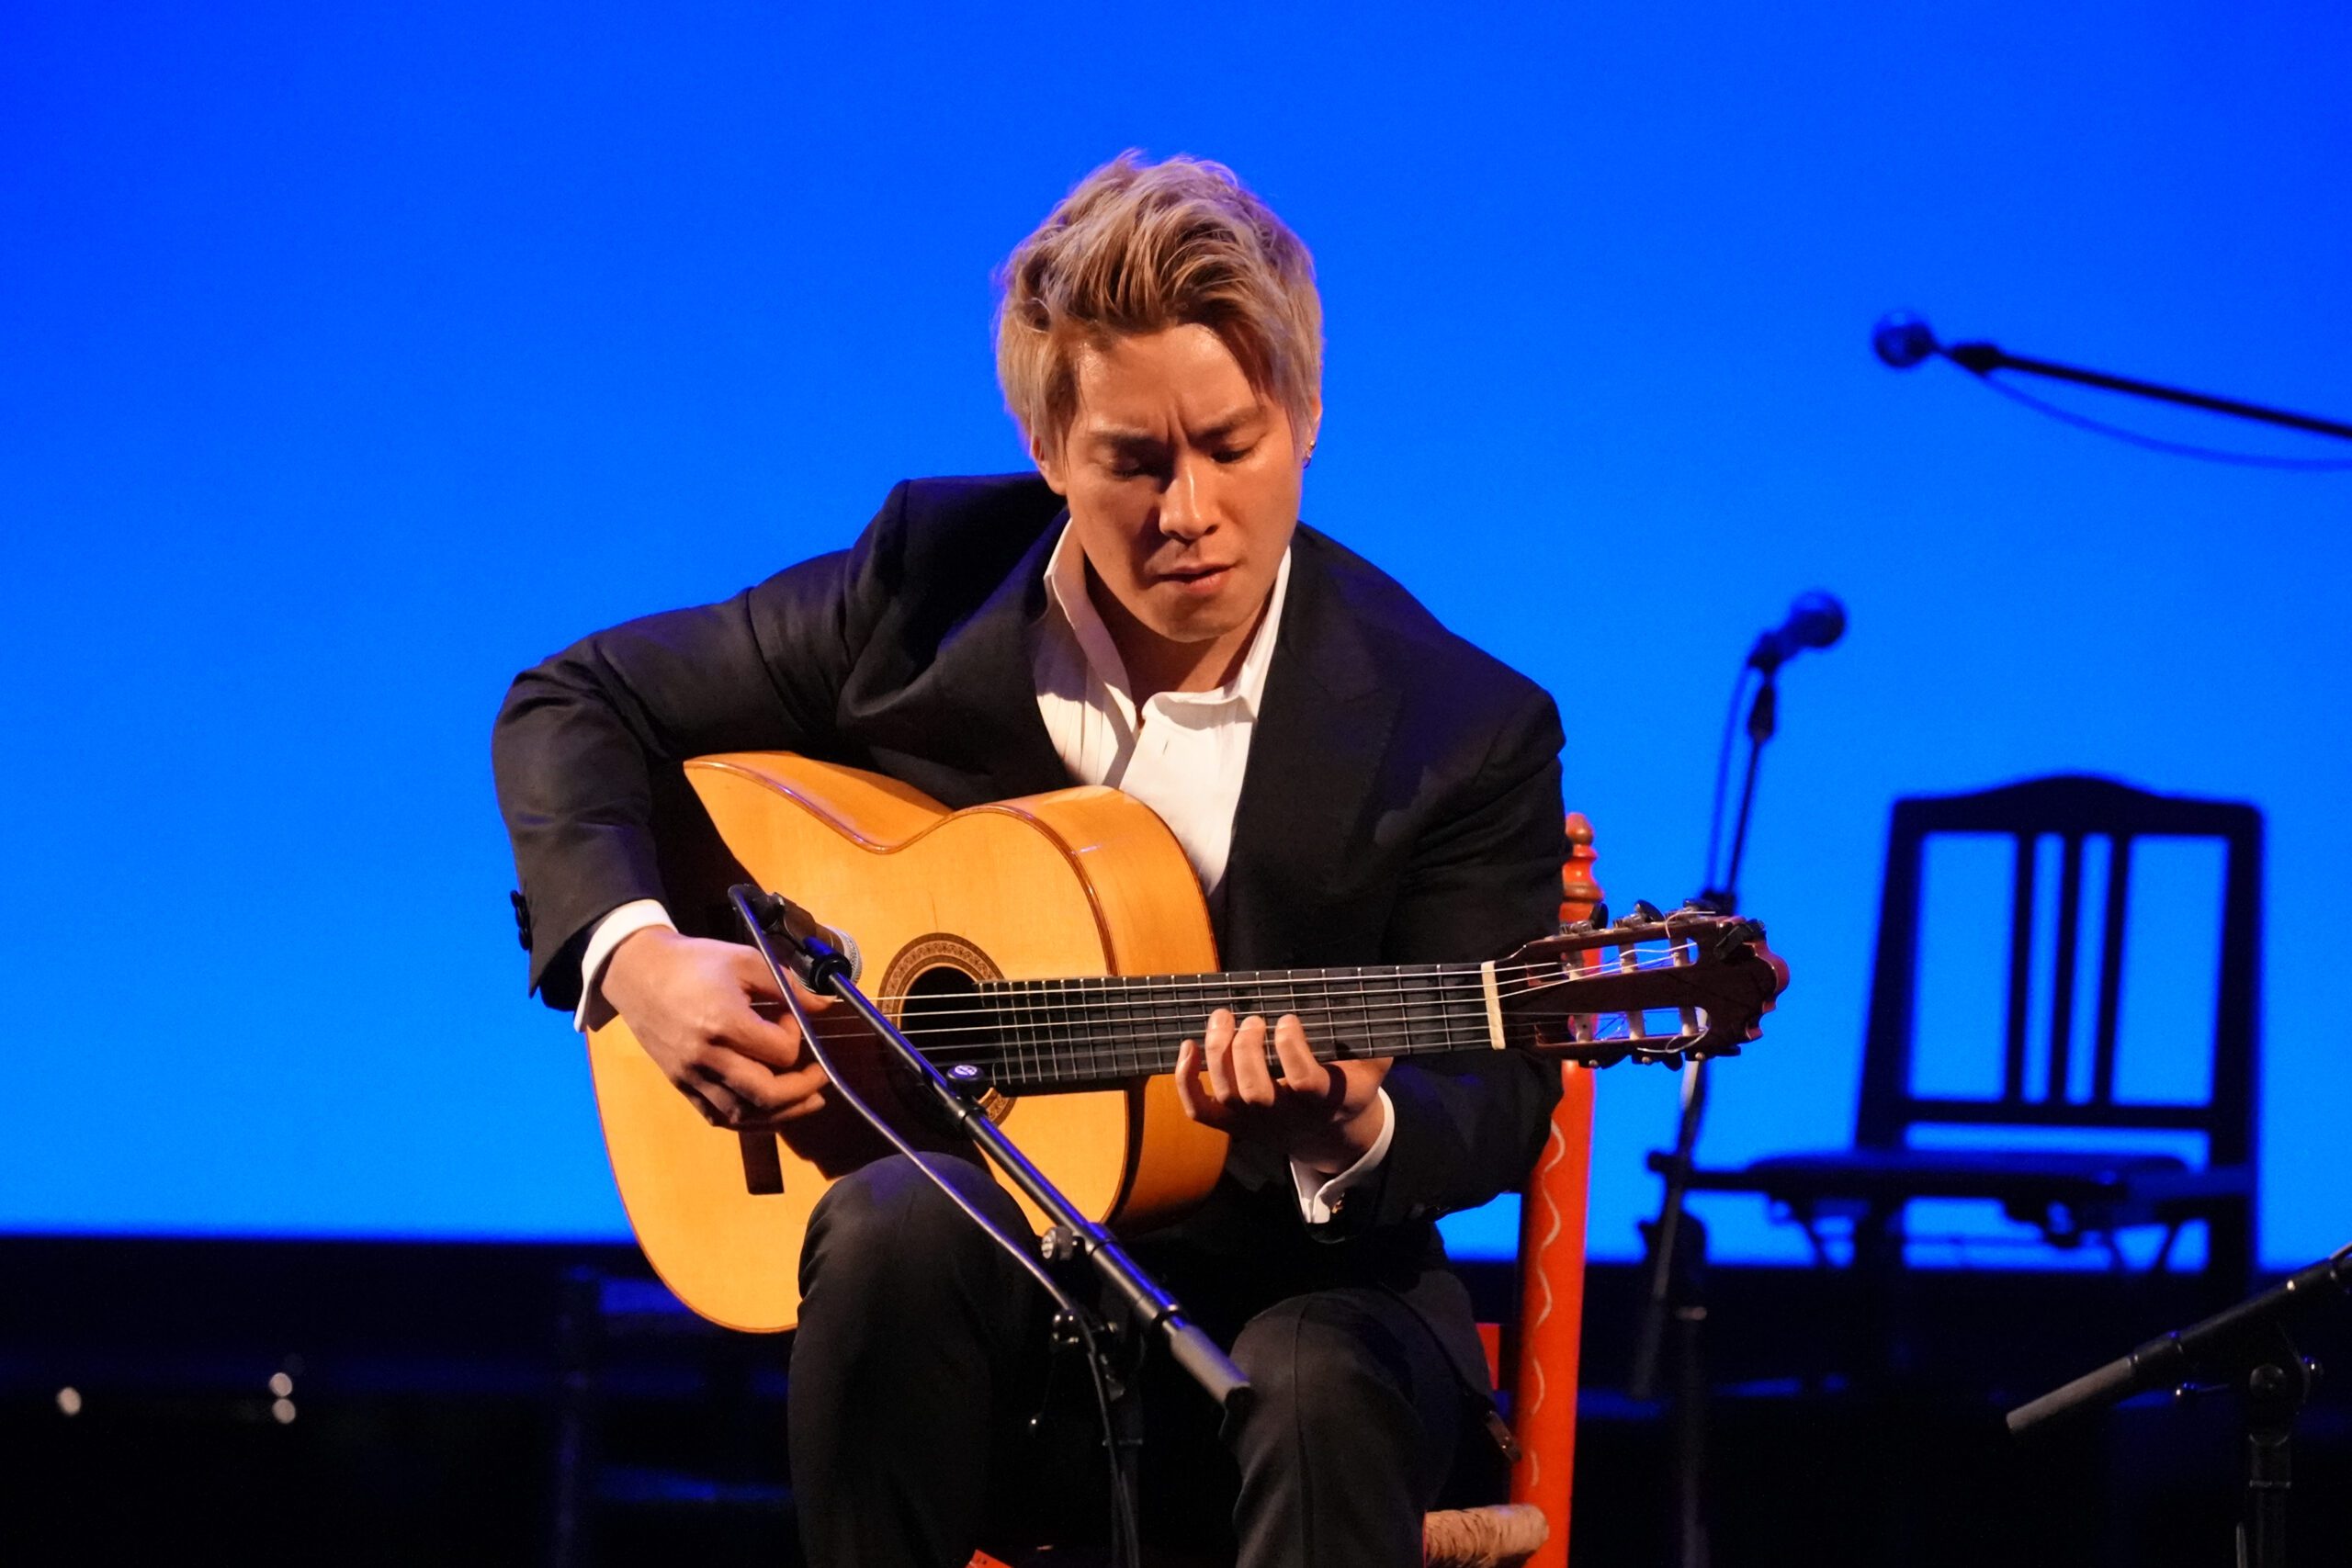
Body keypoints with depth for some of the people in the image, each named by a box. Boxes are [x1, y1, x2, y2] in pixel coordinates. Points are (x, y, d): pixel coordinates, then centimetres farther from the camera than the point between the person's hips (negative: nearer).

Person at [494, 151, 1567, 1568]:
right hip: (976, 1278, 2)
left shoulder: (1464, 734, -7)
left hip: (1287, 1281, -1)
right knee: (892, 1227, -35)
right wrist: (632, 952, -10)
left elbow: (1496, 1102, -4)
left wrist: (1349, 1138, -29)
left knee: (1330, 1395, -37)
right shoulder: (929, 579, -1)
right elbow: (579, 704, 10)